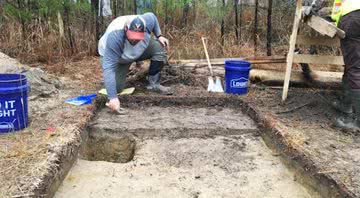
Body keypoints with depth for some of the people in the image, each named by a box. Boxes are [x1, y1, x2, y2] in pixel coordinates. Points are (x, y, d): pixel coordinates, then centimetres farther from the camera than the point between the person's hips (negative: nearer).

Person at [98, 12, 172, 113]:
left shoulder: (146, 21, -30)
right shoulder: (114, 37, -42)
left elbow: (152, 16, -4)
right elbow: (108, 68, -45)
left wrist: (159, 36, -11)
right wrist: (113, 97, -50)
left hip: (140, 50, 3)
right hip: (113, 55, -3)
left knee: (160, 47, -20)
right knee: (116, 87, -15)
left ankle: (153, 83, -7)